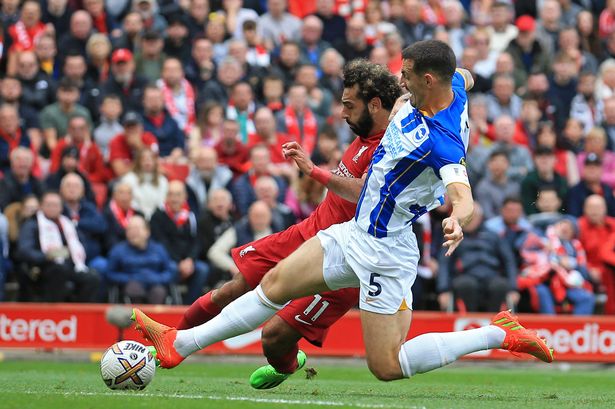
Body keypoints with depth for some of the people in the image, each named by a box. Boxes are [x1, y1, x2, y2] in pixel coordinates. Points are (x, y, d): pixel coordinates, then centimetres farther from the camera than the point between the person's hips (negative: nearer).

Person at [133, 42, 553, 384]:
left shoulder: (443, 142, -29)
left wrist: (457, 220, -64)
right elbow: (463, 77, 21)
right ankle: (180, 344, 19)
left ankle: (499, 334, 2)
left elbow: (464, 197, -42)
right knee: (275, 284, 11)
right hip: (356, 233, 9)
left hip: (384, 253, -9)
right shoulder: (451, 87, -3)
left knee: (388, 368, -5)